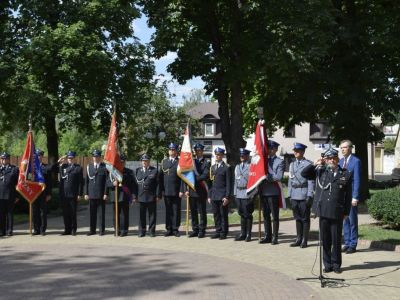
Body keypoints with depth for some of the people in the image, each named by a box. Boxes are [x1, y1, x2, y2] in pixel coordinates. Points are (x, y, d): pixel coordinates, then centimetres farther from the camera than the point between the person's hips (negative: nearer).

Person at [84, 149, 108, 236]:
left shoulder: (105, 167, 0)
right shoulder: (89, 166, 10)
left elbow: (107, 181, -3)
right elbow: (86, 181, 10)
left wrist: (105, 193, -9)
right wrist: (86, 193, 4)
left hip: (101, 194, -3)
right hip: (91, 194, 3)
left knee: (101, 212, 2)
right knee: (92, 213, 6)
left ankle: (101, 230, 9)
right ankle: (92, 230, 13)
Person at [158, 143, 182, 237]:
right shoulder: (164, 162, 12)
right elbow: (160, 177, 10)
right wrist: (160, 191, 5)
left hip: (176, 192, -3)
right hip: (166, 191, 3)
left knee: (176, 211, 1)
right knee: (168, 211, 7)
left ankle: (175, 229, 8)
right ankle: (169, 229, 13)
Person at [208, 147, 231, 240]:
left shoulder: (226, 168, -4)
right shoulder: (212, 167, 15)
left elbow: (228, 184, -7)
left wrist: (227, 197, -13)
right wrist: (209, 195, 11)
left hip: (222, 196, -5)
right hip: (214, 195, 6)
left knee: (223, 215, 0)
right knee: (216, 215, 8)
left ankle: (223, 233, 7)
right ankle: (218, 232, 15)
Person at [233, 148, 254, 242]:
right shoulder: (237, 167, 16)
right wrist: (235, 193, 14)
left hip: (248, 194, -6)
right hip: (239, 193, 6)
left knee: (248, 214, -1)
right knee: (242, 214, 10)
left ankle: (248, 234, 6)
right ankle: (242, 234, 16)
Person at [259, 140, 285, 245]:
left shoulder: (280, 162, -1)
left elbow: (279, 177, -12)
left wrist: (266, 177, -14)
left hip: (273, 192, -5)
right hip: (263, 192, 6)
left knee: (275, 216, 1)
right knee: (266, 215, 10)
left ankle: (274, 237, 5)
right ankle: (267, 236, 18)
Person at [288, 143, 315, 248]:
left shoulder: (308, 164, -5)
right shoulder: (292, 164, 14)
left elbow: (311, 181, -8)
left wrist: (309, 196, -13)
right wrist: (289, 195, 11)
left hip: (304, 195, -5)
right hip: (294, 195, 6)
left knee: (305, 218, 1)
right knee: (297, 218, 10)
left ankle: (304, 240, 7)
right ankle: (298, 239, 17)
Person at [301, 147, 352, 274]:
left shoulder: (345, 174, 4)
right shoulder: (320, 172, 7)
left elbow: (348, 195, 4)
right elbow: (304, 173, 7)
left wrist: (346, 212, 1)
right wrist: (315, 164, -1)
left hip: (337, 213, -1)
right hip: (323, 212, 1)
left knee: (336, 240, 5)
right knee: (325, 240, 7)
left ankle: (336, 264, 18)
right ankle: (327, 264, 18)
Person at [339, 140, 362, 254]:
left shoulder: (356, 161, -8)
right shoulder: (340, 161, 13)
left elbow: (357, 180, -12)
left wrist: (355, 197, -15)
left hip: (351, 196, -6)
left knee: (352, 220, 0)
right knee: (345, 221, 10)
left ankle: (353, 245, 8)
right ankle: (347, 243, 18)